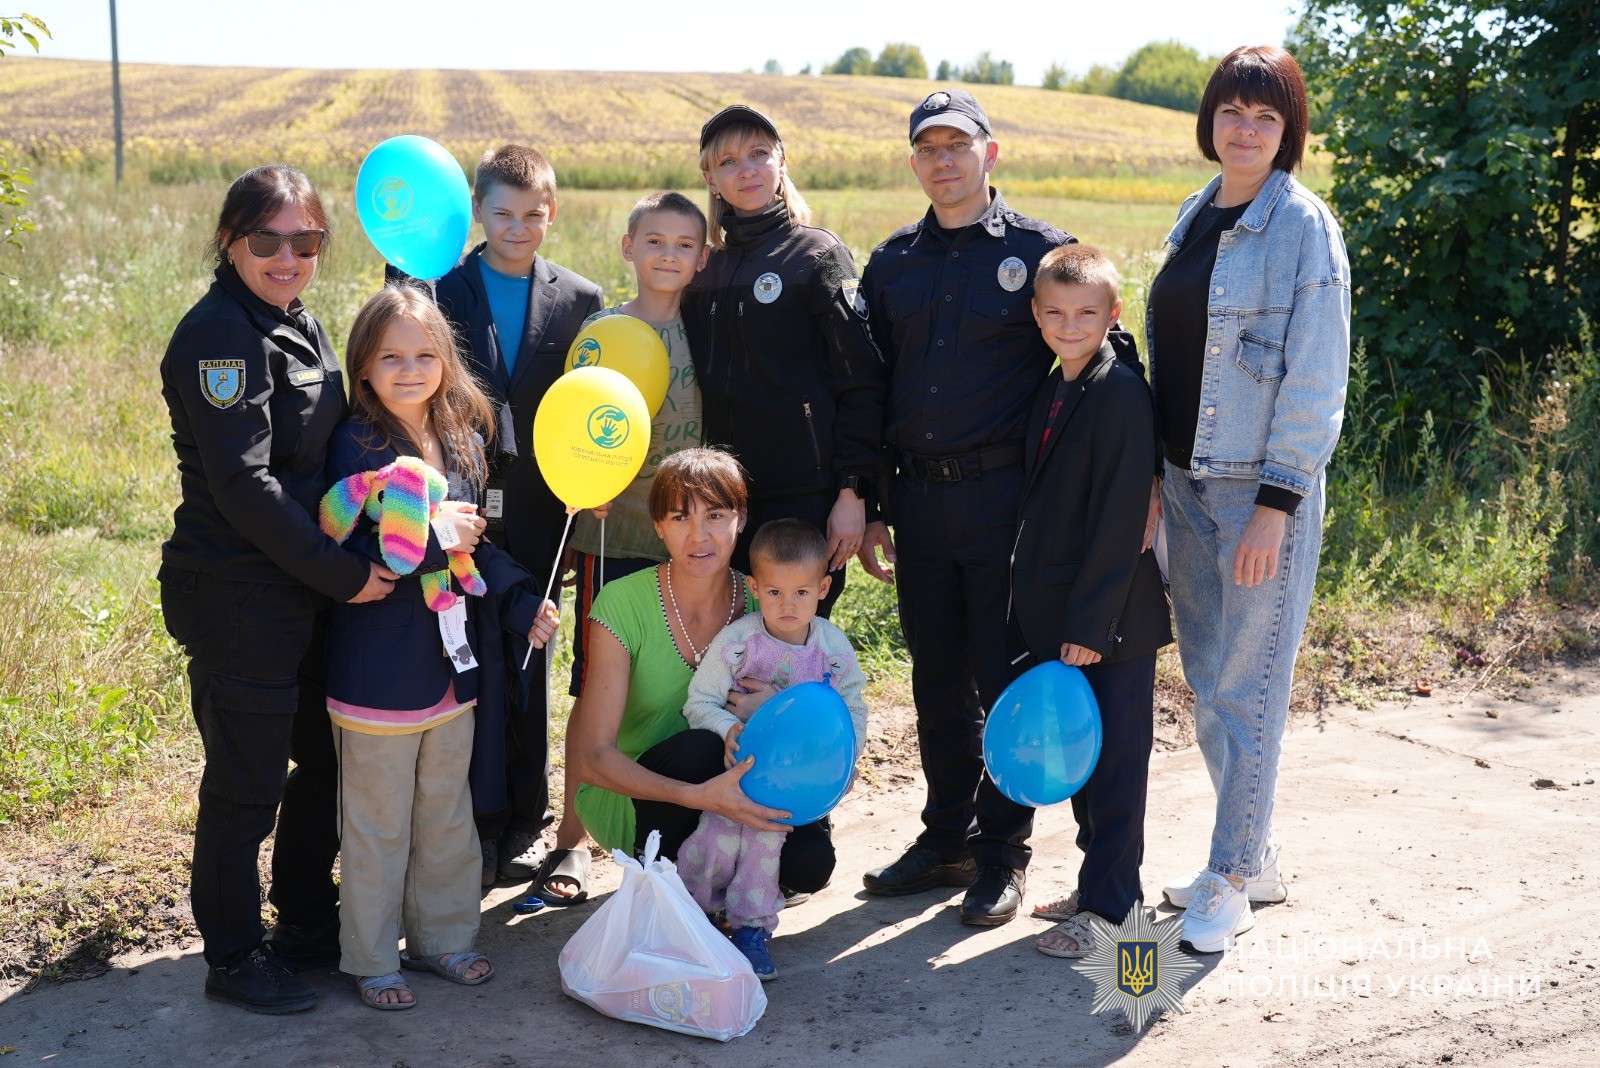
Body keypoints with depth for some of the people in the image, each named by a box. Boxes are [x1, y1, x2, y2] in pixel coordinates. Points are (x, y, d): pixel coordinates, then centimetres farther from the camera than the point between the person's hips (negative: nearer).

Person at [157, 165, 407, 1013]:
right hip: (238, 599, -9)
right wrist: (343, 573, -19)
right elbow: (243, 483, -22)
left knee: (326, 757, 18)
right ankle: (233, 958, 21)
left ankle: (306, 921, 36)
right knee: (246, 784, 3)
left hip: (308, 588, 9)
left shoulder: (299, 325, 12)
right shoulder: (221, 334, -16)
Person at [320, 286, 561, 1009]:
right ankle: (371, 959, 22)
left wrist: (521, 601, 6)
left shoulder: (464, 440, 7)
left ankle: (442, 936, 35)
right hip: (379, 669, -6)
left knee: (447, 814, 18)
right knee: (378, 825, 6)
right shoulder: (356, 444, -13)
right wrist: (431, 534, -23)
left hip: (452, 664, 6)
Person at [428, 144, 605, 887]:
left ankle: (524, 821, 21)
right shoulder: (440, 289, 3)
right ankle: (482, 824, 9)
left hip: (536, 516, 1)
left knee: (528, 669, 10)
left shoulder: (578, 301, 6)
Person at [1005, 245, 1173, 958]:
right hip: (1056, 616, 8)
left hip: (1110, 620, -8)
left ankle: (1111, 908, 12)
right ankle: (1099, 881, 31)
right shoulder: (1050, 393, 11)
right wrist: (1041, 605, 13)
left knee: (1114, 761, 2)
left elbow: (1119, 522, -19)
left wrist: (1091, 623, -19)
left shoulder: (1121, 394, -15)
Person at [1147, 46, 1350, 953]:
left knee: (1247, 683, 0)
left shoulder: (1303, 226, -9)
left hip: (1263, 488, -7)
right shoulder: (1194, 218, 12)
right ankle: (1254, 856, 27)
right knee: (1206, 678, 12)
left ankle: (1233, 878, 13)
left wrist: (1277, 502, -17)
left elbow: (1318, 377, -12)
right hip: (1185, 482, 7)